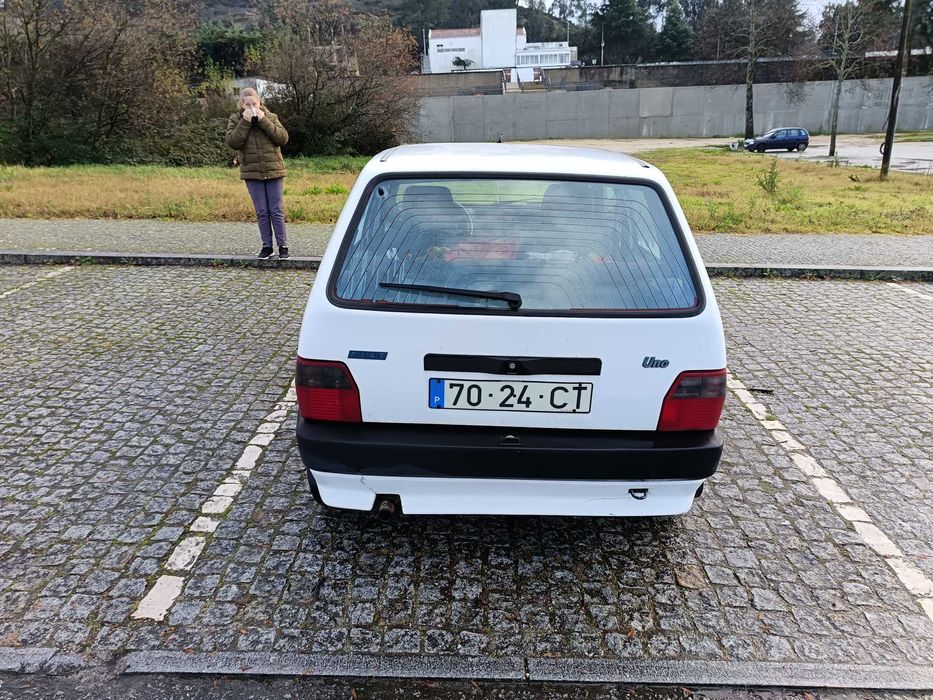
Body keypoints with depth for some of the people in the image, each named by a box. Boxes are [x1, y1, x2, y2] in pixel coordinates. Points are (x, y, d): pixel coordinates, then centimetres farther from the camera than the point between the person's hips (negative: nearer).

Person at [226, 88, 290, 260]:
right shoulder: (235, 120, 4)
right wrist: (245, 122, -15)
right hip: (252, 173, 1)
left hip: (274, 171, -1)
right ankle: (267, 246, 14)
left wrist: (264, 121, -14)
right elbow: (232, 142, -10)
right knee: (262, 212, 5)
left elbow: (283, 138, -9)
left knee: (276, 211, 1)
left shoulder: (271, 117, 4)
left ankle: (283, 246, 8)